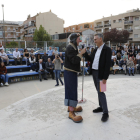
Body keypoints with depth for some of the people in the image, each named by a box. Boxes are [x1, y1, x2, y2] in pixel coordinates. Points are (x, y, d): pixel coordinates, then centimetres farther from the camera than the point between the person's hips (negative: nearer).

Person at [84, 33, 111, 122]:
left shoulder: (107, 49, -12)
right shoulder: (96, 50, 12)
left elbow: (108, 64, -17)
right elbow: (90, 59, 15)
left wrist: (105, 77, -20)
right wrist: (84, 53, -2)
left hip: (100, 74, -8)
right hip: (94, 72, 8)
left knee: (101, 92, -8)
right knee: (99, 91, 14)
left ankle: (105, 112, 1)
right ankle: (101, 107, 27)